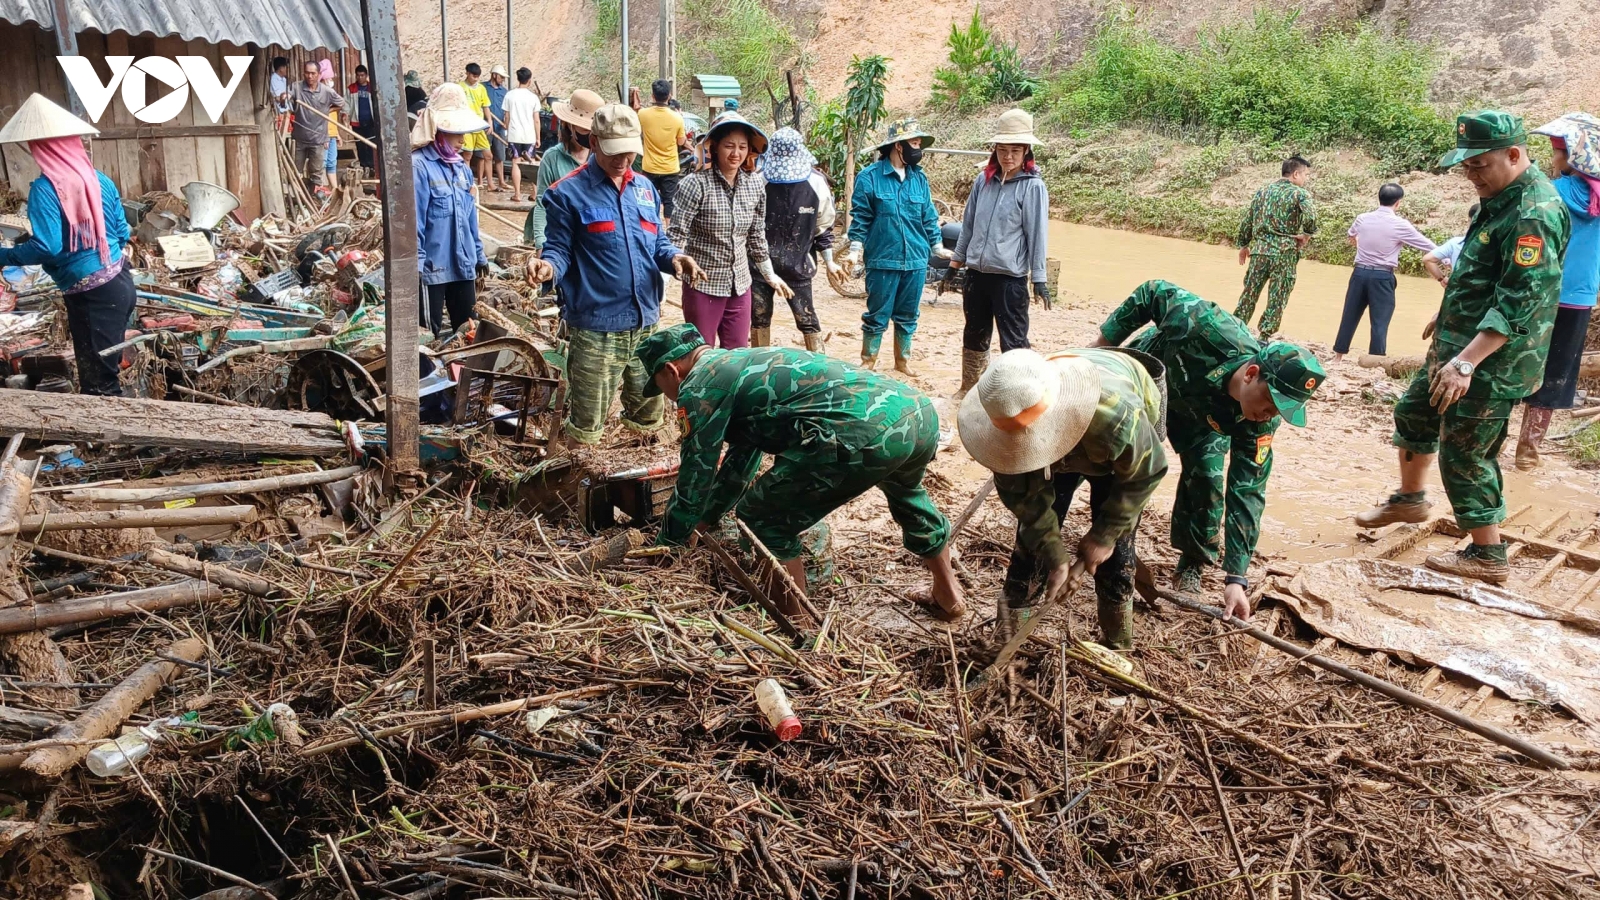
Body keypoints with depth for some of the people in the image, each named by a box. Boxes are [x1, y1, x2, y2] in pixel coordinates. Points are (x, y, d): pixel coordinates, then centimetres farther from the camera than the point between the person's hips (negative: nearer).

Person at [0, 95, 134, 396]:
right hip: (121, 282, 8)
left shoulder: (45, 188, -15)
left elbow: (46, 248, -21)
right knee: (108, 367, 20)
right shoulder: (100, 179, 6)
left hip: (91, 294, -7)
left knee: (97, 382, 2)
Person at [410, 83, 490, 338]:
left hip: (463, 266, 7)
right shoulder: (419, 166, -14)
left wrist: (479, 254, 19)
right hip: (432, 268, -7)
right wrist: (415, 265, -18)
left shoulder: (462, 167, 9)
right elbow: (413, 221, -17)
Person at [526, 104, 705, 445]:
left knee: (648, 417, 20)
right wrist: (548, 265, -30)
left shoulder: (645, 189, 12)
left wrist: (674, 258, -7)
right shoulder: (568, 193, -6)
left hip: (646, 322, 6)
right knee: (587, 429, 2)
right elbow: (559, 249, -6)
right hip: (595, 327, -5)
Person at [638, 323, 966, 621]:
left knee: (762, 518, 10)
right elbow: (741, 461, 44)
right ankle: (949, 596, 52)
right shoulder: (742, 363, 33)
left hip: (867, 432, -10)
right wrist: (705, 519, 53)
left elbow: (695, 482, 9)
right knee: (907, 495, 41)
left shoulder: (699, 386, 6)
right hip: (920, 411, 10)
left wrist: (664, 547, 24)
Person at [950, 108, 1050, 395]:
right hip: (977, 272, 6)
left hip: (1010, 276, -6)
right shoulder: (983, 180, 6)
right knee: (974, 334, 18)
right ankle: (968, 390, 33)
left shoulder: (1033, 186, -8)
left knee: (1013, 340, -2)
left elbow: (1037, 233, -10)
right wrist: (958, 257, 17)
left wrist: (1039, 278, -11)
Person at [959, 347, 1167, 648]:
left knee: (1114, 549, -9)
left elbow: (1145, 472, -26)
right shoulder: (1010, 423, -37)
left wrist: (1104, 535, -19)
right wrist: (1055, 555, -19)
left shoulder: (1117, 415, -48)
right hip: (1064, 452, 3)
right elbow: (1020, 493, -20)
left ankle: (1118, 650, 10)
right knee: (1033, 536, -2)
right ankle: (1005, 643, 12)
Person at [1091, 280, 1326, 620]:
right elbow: (1155, 292, -28)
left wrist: (1236, 578, -33)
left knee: (1207, 476, -15)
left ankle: (1191, 566, 7)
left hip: (1200, 414, 1)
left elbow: (1247, 492, -29)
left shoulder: (1260, 422, -33)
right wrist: (1104, 342, -22)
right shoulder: (1208, 329, -45)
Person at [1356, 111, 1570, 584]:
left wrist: (1466, 362, -33)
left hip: (1493, 361, -10)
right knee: (1413, 412, 23)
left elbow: (1519, 303, -30)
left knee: (1465, 454, -2)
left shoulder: (1534, 214, -24)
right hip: (1457, 344, 10)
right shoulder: (1500, 198, 7)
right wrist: (1449, 316, 28)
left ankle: (1487, 556, 11)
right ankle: (1409, 498, 44)